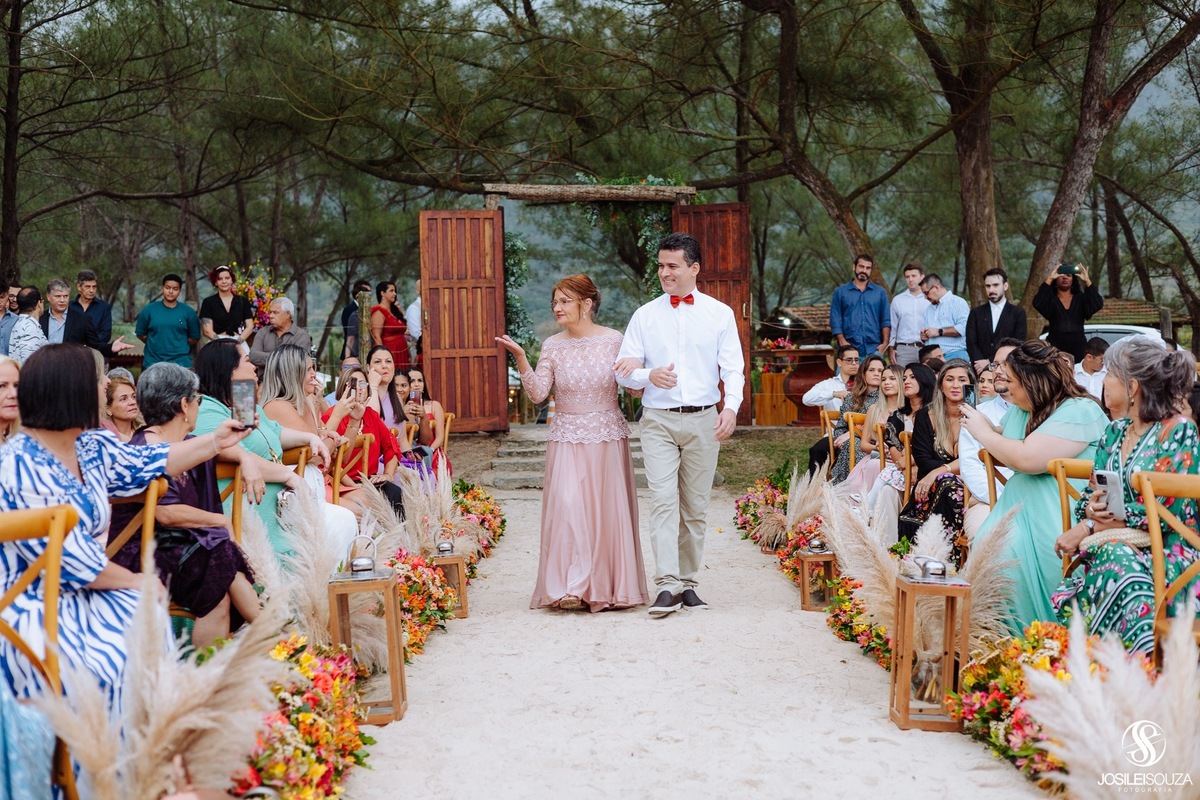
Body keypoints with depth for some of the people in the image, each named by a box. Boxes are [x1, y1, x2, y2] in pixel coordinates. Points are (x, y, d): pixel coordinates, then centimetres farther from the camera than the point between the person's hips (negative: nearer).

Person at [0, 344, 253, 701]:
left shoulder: (91, 447, 4)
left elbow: (145, 464, 21)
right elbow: (69, 558, -21)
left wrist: (217, 441, 22)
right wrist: (135, 582, -8)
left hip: (80, 595, 9)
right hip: (30, 610, -9)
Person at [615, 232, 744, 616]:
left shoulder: (720, 313, 7)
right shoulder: (645, 315, 8)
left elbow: (733, 367, 1)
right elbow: (624, 370, 5)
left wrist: (731, 406, -17)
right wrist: (649, 376, -16)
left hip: (703, 420, 1)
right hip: (658, 420, -1)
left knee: (695, 506, 6)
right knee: (663, 500, -13)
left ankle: (687, 581, 16)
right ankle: (667, 586, -18)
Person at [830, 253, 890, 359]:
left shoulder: (880, 292, 13)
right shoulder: (840, 292, 9)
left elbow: (886, 320, 10)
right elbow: (835, 320, 4)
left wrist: (885, 343, -3)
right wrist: (842, 342, -9)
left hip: (874, 350, 1)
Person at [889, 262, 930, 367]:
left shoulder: (930, 300, 5)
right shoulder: (897, 300, 11)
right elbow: (892, 328, 13)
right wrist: (892, 349, 6)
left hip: (925, 349, -1)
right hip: (903, 349, 1)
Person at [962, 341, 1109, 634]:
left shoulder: (1080, 412, -11)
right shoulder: (1019, 411, 17)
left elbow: (1027, 459, -20)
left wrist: (984, 433, -6)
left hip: (1059, 516, -7)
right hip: (1019, 506, 7)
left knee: (1007, 548, -33)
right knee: (985, 538, -25)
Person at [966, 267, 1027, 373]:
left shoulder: (1018, 313, 8)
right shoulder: (976, 313, 13)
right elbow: (971, 343, 5)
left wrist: (990, 362, -11)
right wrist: (982, 364, -13)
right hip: (980, 370, 1)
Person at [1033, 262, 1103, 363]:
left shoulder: (1081, 298, 10)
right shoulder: (1050, 299, 5)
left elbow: (1098, 305, -7)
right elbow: (1037, 304, -16)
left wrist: (1087, 281, -16)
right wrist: (1049, 279, -18)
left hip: (1078, 347, 2)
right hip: (1055, 347, -1)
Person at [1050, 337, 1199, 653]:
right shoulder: (1115, 431, 15)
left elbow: (1163, 511, -14)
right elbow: (1092, 494, 17)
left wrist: (1088, 528, -16)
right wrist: (1091, 508, -9)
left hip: (1167, 549, -5)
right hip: (1110, 541, 5)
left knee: (1117, 559, -39)